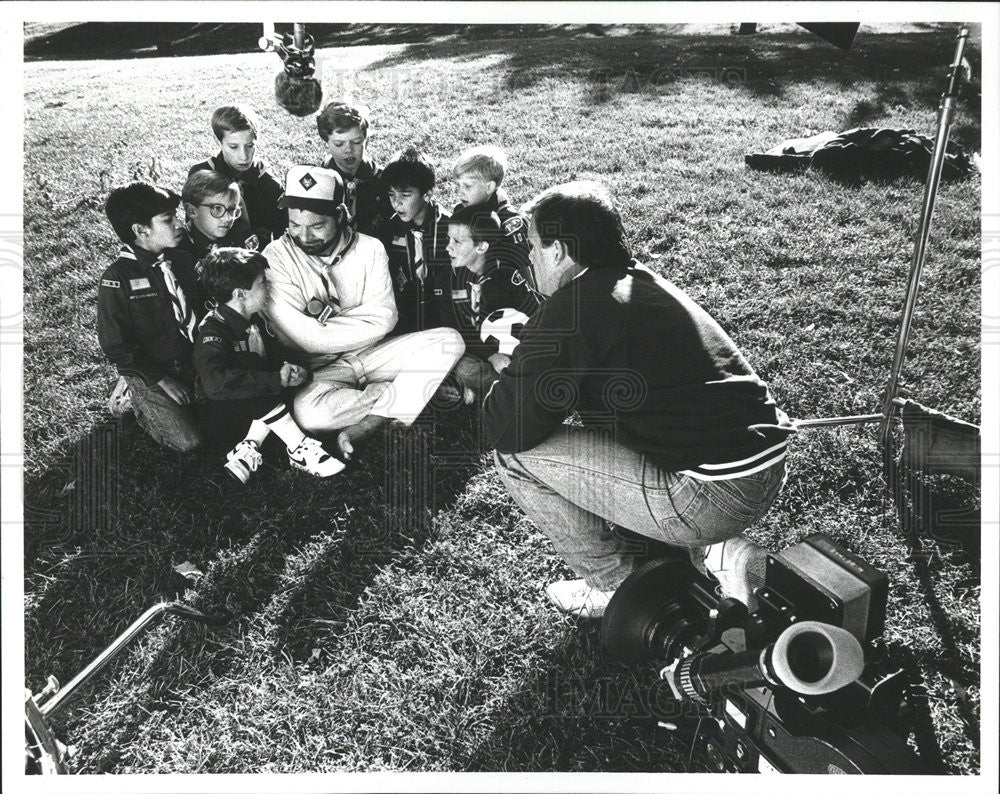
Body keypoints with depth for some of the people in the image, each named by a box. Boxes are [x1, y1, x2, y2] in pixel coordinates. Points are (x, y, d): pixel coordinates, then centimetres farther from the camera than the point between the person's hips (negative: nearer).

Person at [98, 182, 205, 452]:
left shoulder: (182, 259, 1)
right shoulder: (117, 280, -17)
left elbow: (200, 309, 13)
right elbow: (116, 347, -14)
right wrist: (163, 381, -15)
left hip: (191, 363, 6)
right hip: (148, 372, -6)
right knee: (187, 440, -15)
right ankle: (132, 396, 11)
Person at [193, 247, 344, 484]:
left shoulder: (255, 322, 5)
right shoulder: (212, 332, -23)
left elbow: (275, 357, 12)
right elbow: (215, 383, -41)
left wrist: (288, 369, -15)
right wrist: (276, 379, -38)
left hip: (254, 409, 8)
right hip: (216, 415, -8)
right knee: (259, 395, -35)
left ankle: (248, 449, -22)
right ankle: (299, 450, -24)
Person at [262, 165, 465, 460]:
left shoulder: (369, 248, 0)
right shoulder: (276, 257, -7)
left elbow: (383, 318, -10)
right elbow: (305, 338, -14)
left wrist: (326, 320, -13)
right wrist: (355, 325, -9)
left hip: (372, 354, 3)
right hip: (320, 368, -3)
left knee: (448, 340, -17)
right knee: (308, 413, -36)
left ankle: (360, 430, -24)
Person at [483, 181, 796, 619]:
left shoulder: (573, 308, -13)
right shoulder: (644, 282, 14)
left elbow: (507, 430, -12)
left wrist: (508, 379, 9)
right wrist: (530, 360, 21)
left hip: (715, 497, -9)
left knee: (516, 454, -4)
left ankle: (617, 589, 13)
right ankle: (716, 550, 16)